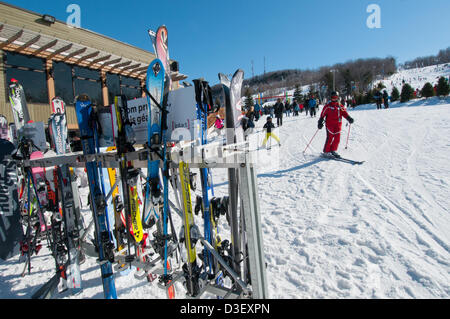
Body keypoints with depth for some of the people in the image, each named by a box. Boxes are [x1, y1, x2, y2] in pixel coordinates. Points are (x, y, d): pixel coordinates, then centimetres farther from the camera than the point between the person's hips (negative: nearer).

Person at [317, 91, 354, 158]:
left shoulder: (340, 106, 12)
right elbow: (322, 114, -1)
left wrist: (349, 118, -8)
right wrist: (320, 122, -7)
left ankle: (333, 151, 16)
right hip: (330, 125, -5)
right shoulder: (328, 106, -1)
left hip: (338, 125, 5)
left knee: (337, 138, 3)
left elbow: (344, 113, 9)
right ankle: (326, 152, 1)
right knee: (330, 138, -8)